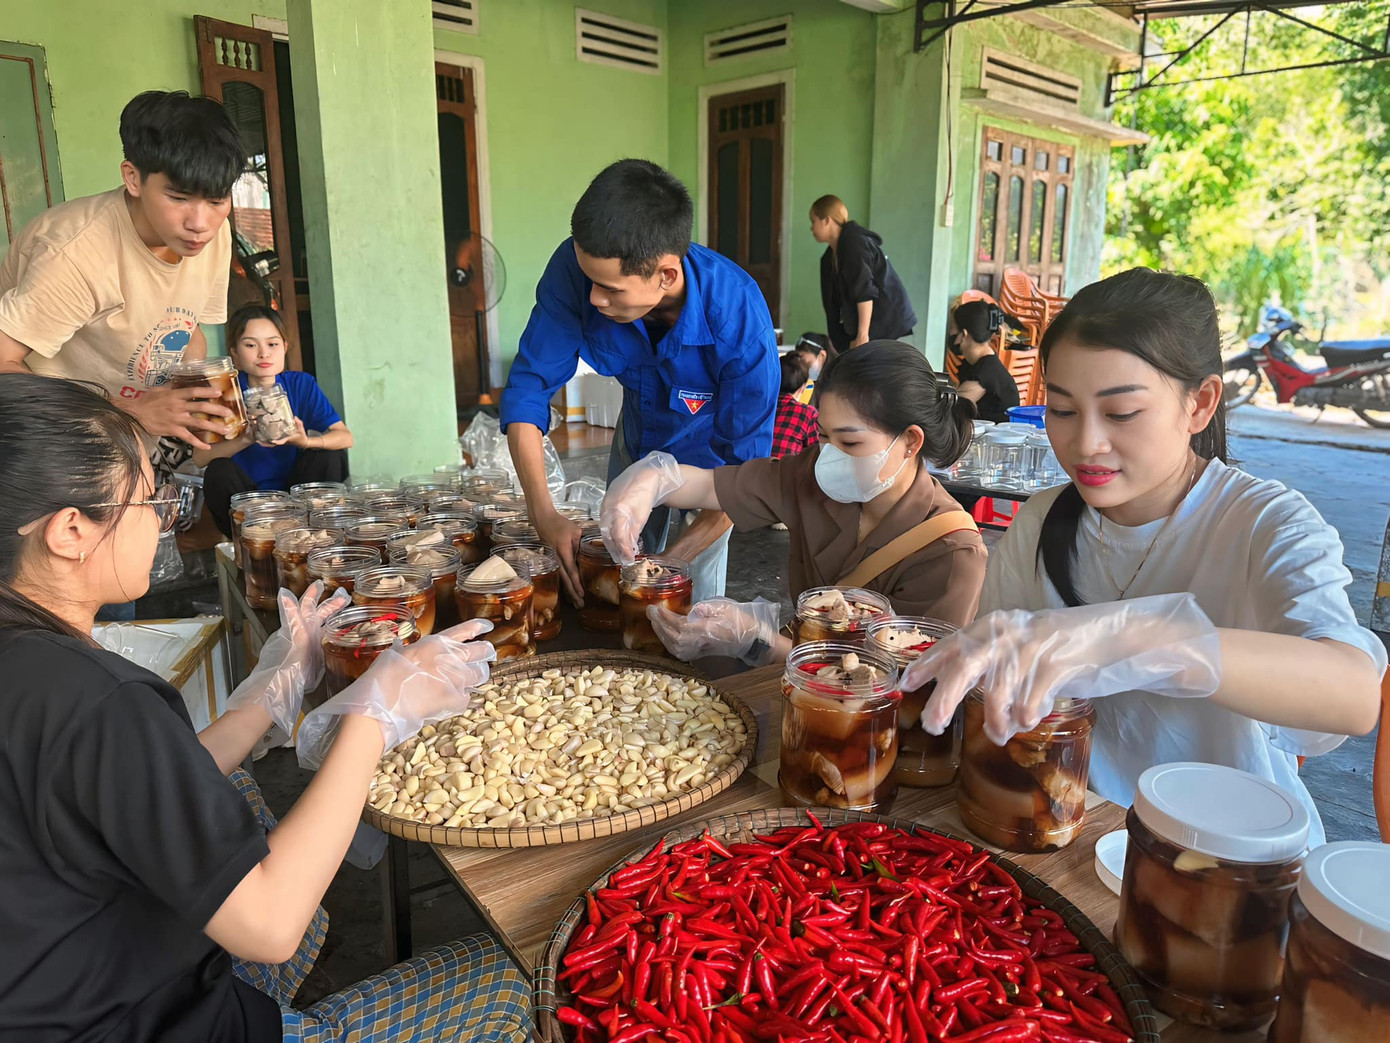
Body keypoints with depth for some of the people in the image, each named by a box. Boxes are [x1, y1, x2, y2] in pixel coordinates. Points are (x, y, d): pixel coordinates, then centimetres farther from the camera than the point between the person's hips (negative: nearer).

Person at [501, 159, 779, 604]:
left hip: (710, 455, -3)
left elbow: (745, 467, -32)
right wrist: (545, 515, -36)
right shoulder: (576, 267, -31)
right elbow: (528, 387, -25)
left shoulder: (741, 320, -39)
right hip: (635, 444, 3)